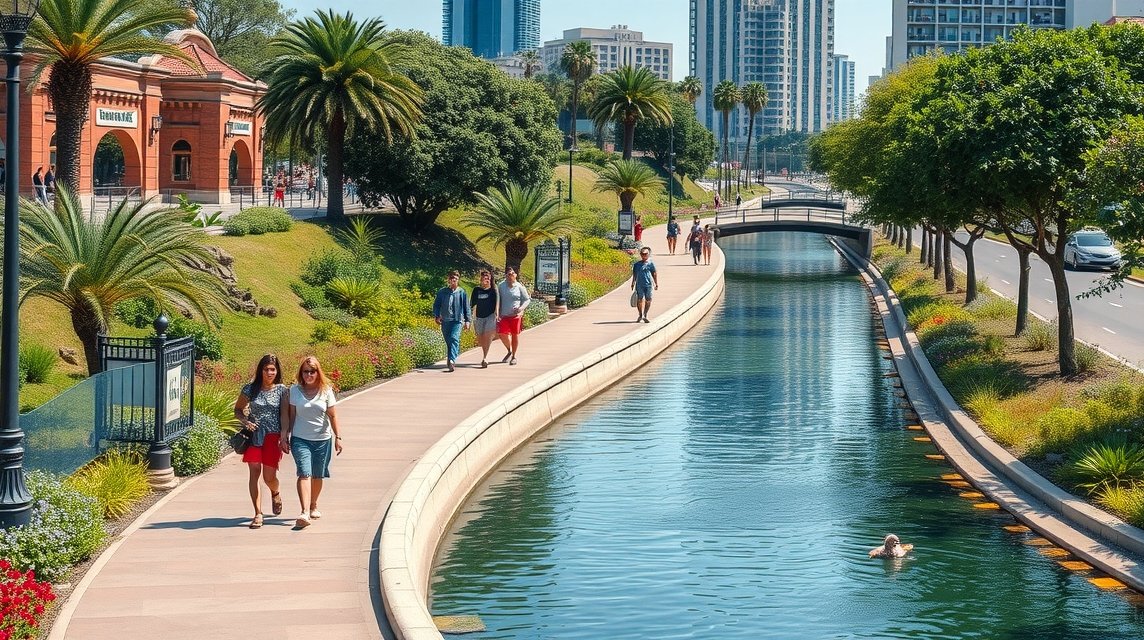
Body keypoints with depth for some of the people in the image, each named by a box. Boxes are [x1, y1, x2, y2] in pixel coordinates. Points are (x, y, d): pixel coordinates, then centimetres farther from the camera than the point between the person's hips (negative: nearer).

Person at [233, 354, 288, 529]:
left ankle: (275, 493, 36)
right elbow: (238, 410, 11)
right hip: (254, 435, 1)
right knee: (254, 472, -10)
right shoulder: (250, 389, 2)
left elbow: (285, 415, 2)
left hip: (272, 436, -1)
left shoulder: (281, 390, 1)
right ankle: (258, 513, -7)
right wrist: (245, 421, -9)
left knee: (269, 476, -2)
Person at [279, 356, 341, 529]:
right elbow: (291, 415, 4)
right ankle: (305, 513, -27)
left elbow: (332, 416, 2)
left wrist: (338, 437, 0)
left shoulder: (326, 390, -1)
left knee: (318, 475, 11)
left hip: (323, 439, 1)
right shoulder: (294, 390, -1)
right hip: (300, 439, -1)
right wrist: (285, 437, 2)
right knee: (304, 473, -16)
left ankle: (313, 507, 34)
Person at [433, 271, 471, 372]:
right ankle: (450, 362, 18)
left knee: (454, 338, -20)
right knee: (448, 341, 7)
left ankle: (451, 360, -31)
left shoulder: (462, 293, 5)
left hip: (457, 320, -3)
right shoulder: (442, 292, 7)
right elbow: (436, 305, 12)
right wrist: (436, 316, -2)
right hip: (445, 320, 3)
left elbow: (466, 307, 10)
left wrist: (467, 321, 7)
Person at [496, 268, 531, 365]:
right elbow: (497, 301, 13)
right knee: (502, 334, -9)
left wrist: (521, 308, -15)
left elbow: (527, 300, 3)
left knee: (515, 335, 6)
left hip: (516, 315, -1)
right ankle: (509, 351, 19)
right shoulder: (501, 286, 3)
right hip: (504, 316, 1)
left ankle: (514, 356, 21)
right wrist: (497, 313, 7)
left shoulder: (520, 287, -2)